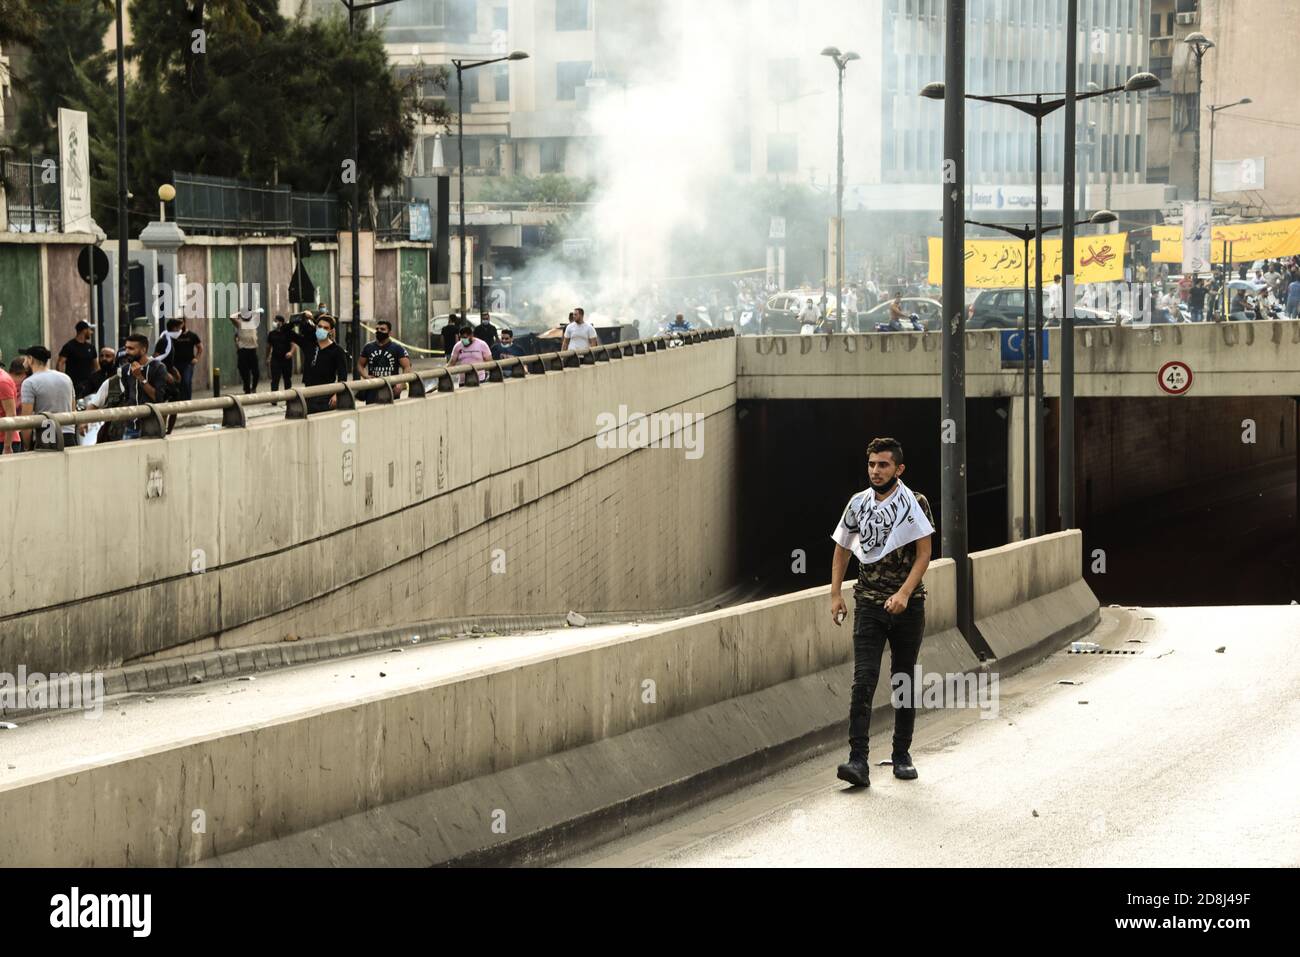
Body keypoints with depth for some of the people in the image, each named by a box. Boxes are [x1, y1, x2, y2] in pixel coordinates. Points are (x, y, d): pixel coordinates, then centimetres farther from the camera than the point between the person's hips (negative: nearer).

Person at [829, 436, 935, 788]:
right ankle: (858, 761, -18)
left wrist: (904, 593, -20)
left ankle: (902, 756, 20)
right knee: (864, 681, -11)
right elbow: (842, 549, 16)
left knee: (904, 681, 7)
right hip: (868, 604, 1)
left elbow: (924, 554, -8)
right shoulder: (858, 504, 6)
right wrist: (835, 594, 7)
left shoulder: (914, 504, -4)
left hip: (907, 605, -1)